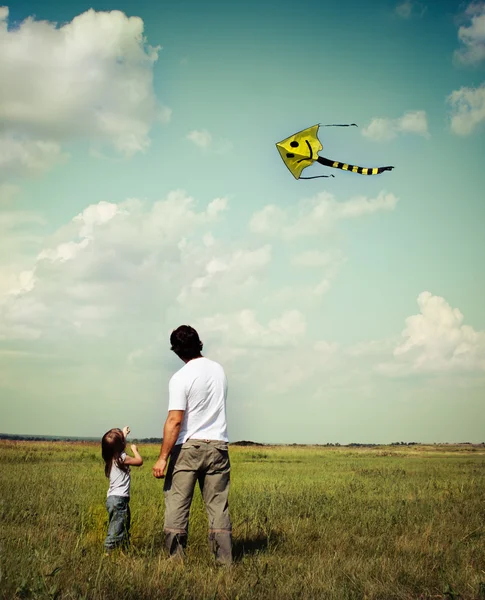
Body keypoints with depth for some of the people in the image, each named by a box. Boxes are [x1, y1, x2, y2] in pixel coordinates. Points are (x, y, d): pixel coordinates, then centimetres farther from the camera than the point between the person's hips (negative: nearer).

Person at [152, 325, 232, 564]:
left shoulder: (181, 378, -11)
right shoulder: (219, 370, 7)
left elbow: (175, 421, -16)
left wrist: (163, 457, -14)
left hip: (188, 447, -5)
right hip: (218, 446, 5)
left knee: (177, 503, 2)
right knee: (218, 505, 7)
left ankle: (176, 558, 1)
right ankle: (225, 559, 5)